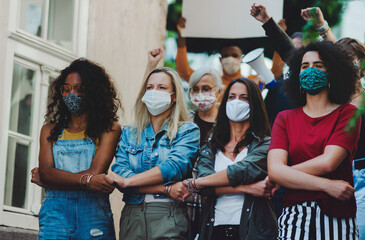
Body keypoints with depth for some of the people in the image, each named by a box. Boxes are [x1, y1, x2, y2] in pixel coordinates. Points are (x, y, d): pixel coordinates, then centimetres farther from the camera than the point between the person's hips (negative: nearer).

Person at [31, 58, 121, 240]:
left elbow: (95, 172, -7)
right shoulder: (50, 130, 15)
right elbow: (46, 172, 1)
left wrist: (44, 179, -1)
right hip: (54, 211, 2)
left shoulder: (110, 129, 4)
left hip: (93, 211, -2)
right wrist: (86, 180, -16)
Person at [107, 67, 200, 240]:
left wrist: (127, 180, -11)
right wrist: (166, 189, -13)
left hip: (169, 219, -3)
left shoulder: (188, 131, 5)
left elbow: (174, 167, -11)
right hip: (131, 217, 3)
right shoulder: (129, 134, 13)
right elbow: (119, 172, -1)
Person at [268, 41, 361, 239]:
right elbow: (274, 169, -4)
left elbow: (328, 162, -9)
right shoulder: (284, 119, 12)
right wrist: (326, 185, -12)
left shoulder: (347, 113, 6)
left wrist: (286, 174, -1)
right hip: (293, 216, 2)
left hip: (336, 217, -1)